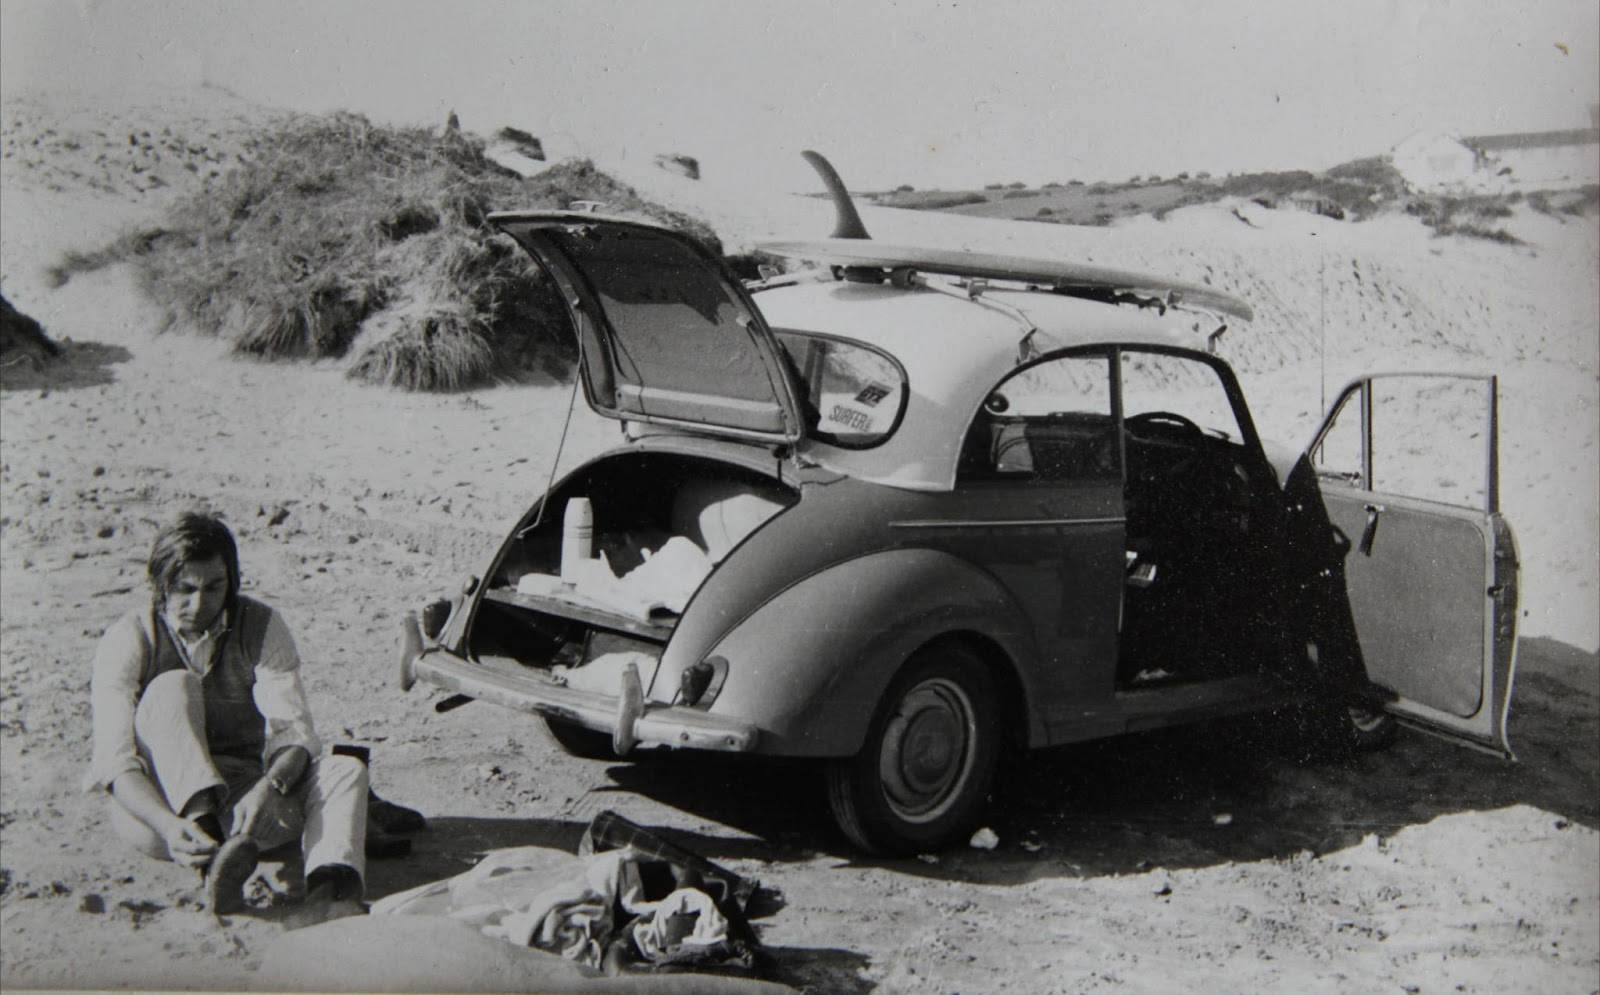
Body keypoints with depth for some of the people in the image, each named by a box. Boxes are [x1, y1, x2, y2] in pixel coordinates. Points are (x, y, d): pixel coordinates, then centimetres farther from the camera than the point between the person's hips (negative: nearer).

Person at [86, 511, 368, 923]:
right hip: (155, 808, -2)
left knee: (346, 771, -23)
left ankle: (331, 889, -54)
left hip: (242, 799, 2)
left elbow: (295, 732, -13)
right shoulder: (129, 639, -8)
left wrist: (269, 786, -37)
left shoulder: (262, 627, -3)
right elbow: (115, 759, -18)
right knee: (174, 687, -27)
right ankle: (212, 860, -45)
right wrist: (169, 826, -38)